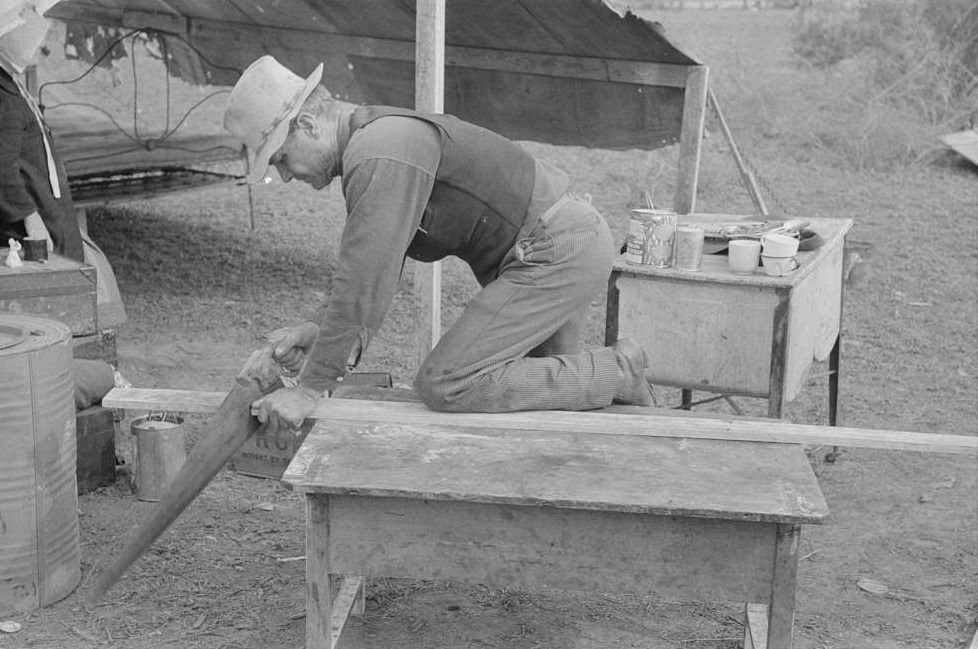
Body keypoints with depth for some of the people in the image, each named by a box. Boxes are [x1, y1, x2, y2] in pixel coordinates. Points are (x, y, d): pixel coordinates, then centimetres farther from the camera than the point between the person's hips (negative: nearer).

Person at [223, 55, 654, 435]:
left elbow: (363, 282, -27)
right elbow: (372, 268, 13)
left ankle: (615, 373, -8)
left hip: (555, 254, -11)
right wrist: (322, 330, -2)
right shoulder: (370, 140, 12)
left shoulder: (381, 157, -23)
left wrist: (309, 389, -21)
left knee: (446, 386, -16)